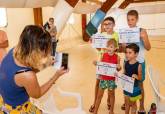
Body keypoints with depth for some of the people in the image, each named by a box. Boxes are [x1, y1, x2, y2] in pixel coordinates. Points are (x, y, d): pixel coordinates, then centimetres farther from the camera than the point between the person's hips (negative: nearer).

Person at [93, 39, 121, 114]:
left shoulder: (117, 57, -9)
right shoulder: (104, 55, -5)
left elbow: (118, 69, 1)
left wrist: (119, 67, -21)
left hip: (112, 79, -1)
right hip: (103, 78, 1)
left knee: (111, 94, 17)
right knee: (99, 95, 10)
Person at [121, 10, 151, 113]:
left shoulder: (142, 31, -8)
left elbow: (148, 48, -10)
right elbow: (123, 49, 4)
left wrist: (143, 37, -25)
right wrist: (123, 46, -18)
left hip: (139, 62, -3)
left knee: (140, 84, 9)